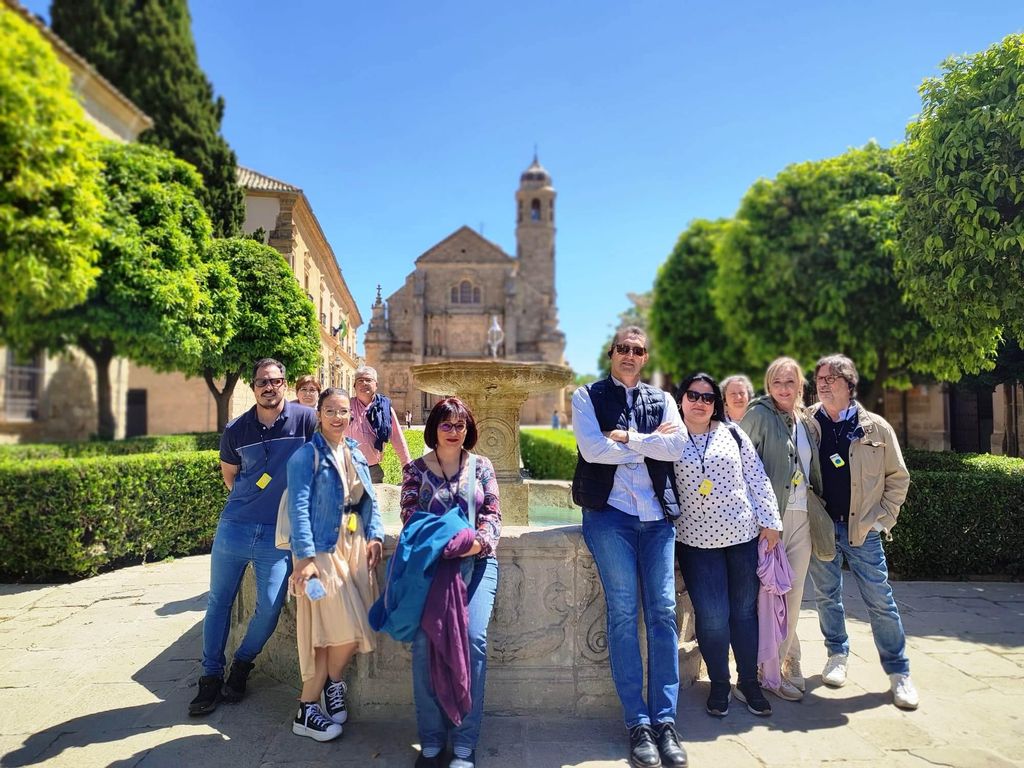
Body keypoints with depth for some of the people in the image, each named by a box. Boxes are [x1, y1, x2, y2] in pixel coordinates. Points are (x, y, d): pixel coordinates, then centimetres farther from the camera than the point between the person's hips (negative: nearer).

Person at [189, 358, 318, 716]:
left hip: (279, 532, -2)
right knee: (219, 601, 8)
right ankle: (211, 677, 25)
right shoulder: (236, 429, -1)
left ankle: (242, 664, 26)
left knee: (270, 606, -1)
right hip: (235, 525, 2)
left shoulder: (305, 419, -7)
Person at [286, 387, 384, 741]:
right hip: (322, 550, -6)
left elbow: (371, 500, 16)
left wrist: (375, 536, 0)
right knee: (345, 632, -9)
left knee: (352, 632, 2)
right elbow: (299, 508, -13)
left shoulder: (356, 453, 15)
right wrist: (305, 558, -20)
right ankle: (307, 711, 11)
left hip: (355, 548, 7)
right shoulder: (307, 455, -6)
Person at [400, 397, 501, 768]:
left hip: (476, 561, 0)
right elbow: (410, 516, 1)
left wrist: (478, 542, -14)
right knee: (424, 640, -18)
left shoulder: (481, 466, 12)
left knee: (473, 637, -19)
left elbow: (492, 516, 7)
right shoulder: (415, 469, 11)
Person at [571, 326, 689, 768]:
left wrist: (625, 437, -7)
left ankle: (665, 721, 6)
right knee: (623, 613, -5)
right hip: (609, 512, -3)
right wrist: (649, 441, -2)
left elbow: (676, 446, -1)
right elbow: (592, 449, -9)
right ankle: (638, 723, 3)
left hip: (657, 516, 3)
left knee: (663, 612, -2)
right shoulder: (588, 396, 8)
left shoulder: (661, 400, 16)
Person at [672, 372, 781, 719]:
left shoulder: (732, 433, 7)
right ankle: (719, 685, 19)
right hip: (696, 541, -2)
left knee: (745, 611, 10)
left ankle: (749, 683, 28)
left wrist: (770, 521, 3)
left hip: (744, 535, 2)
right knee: (712, 616, -3)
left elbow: (757, 478, 7)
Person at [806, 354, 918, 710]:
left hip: (862, 529, -1)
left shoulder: (876, 427, -2)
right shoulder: (807, 425, -1)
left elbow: (898, 477, 4)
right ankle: (837, 655, 30)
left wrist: (882, 517, -2)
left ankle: (899, 673, 15)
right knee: (826, 596, 12)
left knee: (880, 601, 3)